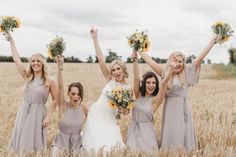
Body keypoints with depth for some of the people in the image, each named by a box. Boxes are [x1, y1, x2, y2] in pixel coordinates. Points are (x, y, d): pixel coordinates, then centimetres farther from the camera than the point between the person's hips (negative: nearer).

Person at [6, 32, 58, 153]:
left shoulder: (49, 82, -5)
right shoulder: (28, 77, 3)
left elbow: (55, 100, 1)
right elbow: (16, 59, 4)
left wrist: (48, 116, -7)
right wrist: (11, 41, 8)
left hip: (38, 113, -3)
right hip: (23, 111, 4)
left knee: (33, 143, 3)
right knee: (21, 143, 10)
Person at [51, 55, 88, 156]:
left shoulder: (84, 109, -6)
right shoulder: (63, 106, -11)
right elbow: (60, 87, -25)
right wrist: (60, 67, -35)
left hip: (77, 144, 2)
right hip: (60, 143, -1)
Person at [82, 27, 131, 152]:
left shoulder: (128, 89, -1)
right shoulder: (110, 80, -1)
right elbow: (100, 58, -8)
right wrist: (95, 38, -11)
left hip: (109, 120, 0)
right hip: (95, 115, 0)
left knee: (111, 146, -12)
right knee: (98, 145, -9)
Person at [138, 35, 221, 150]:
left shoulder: (187, 73, 2)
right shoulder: (165, 73, 6)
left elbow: (200, 58, -1)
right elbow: (150, 61, 9)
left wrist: (213, 42, -3)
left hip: (183, 108, -1)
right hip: (169, 108, 2)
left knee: (183, 135, 3)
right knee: (170, 135, 6)